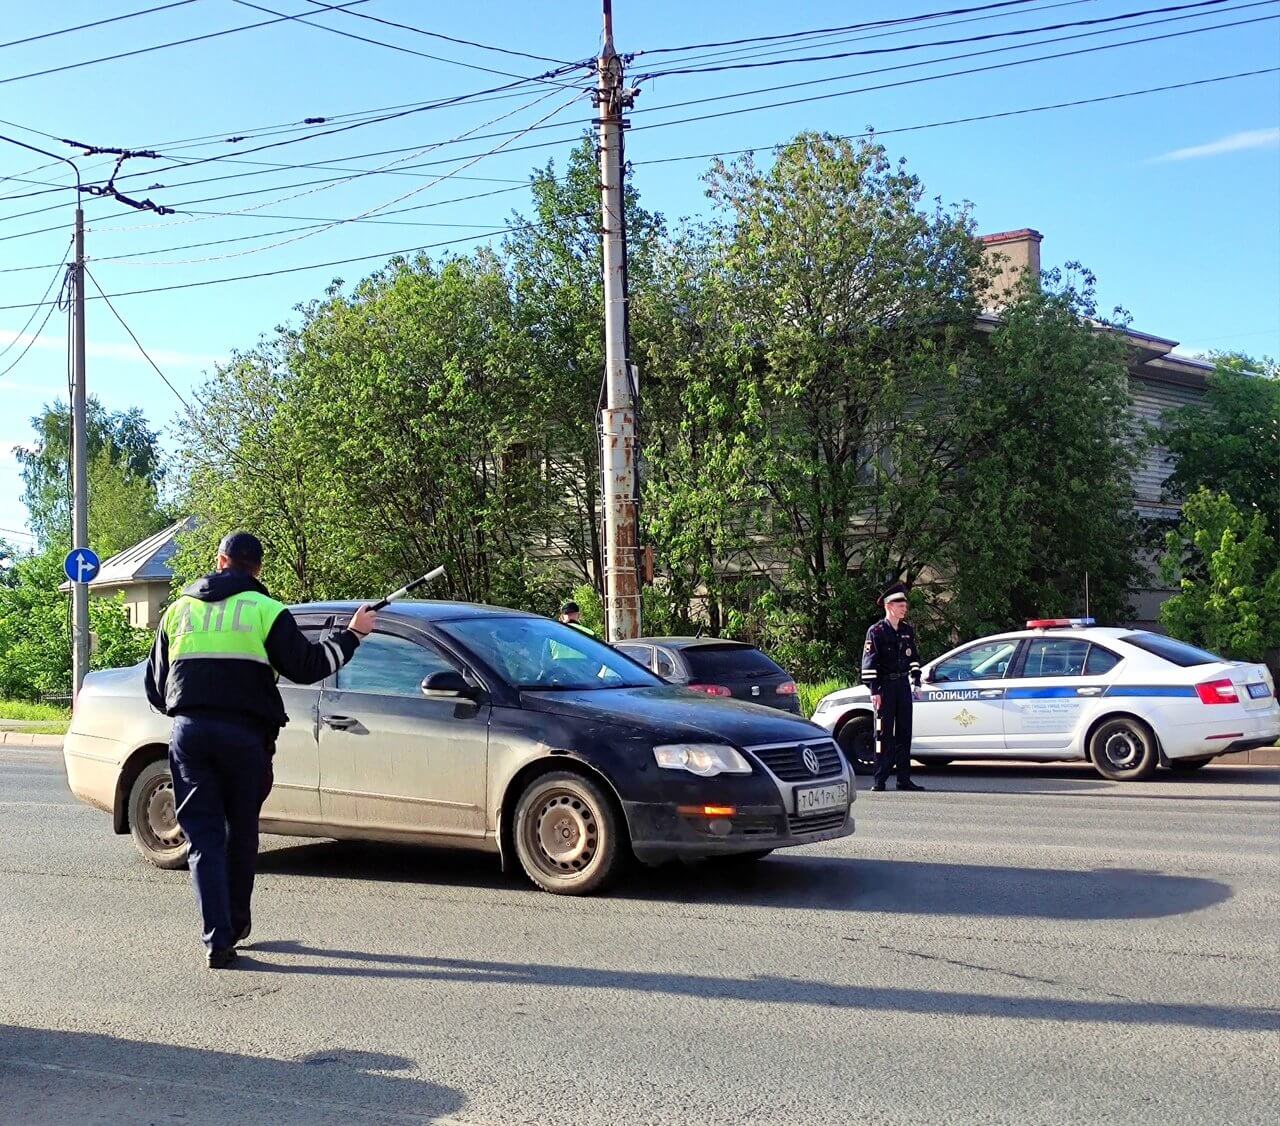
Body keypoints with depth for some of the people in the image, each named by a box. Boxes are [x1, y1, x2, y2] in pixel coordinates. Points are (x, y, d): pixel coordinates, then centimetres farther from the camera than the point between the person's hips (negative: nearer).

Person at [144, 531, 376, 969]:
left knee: (204, 837, 3)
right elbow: (305, 667, -4)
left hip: (188, 733, 2)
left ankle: (217, 938, -7)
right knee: (241, 832, 15)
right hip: (244, 734, -2)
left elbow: (155, 686, 17)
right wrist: (352, 634, 8)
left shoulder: (179, 610, 13)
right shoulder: (265, 610, 0)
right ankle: (235, 923, 26)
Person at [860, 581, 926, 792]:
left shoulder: (907, 629, 11)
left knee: (904, 732, 7)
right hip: (885, 685, -6)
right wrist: (874, 691, -15)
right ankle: (880, 780, 1)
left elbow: (914, 656, 21)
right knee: (885, 733, -4)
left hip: (903, 684, 6)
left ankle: (904, 778, 12)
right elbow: (869, 662, -10)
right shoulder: (876, 631, -7)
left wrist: (916, 680, 14)